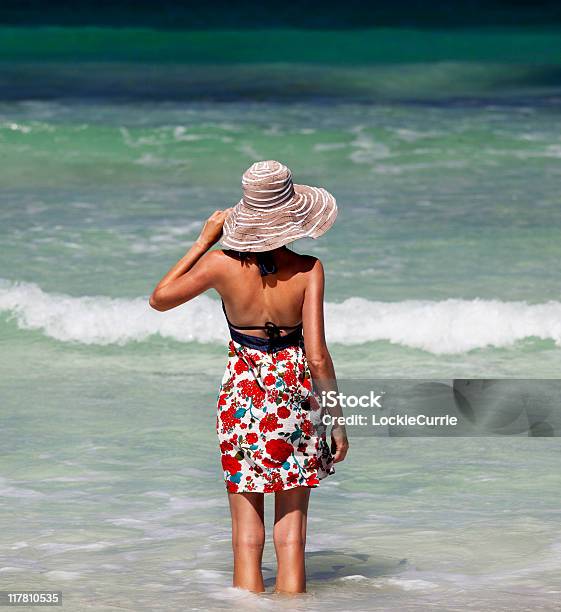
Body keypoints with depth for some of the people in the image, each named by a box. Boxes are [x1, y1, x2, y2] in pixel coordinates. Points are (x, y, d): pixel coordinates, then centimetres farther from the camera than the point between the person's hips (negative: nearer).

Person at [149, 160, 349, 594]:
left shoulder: (223, 264, -9)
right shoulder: (308, 270, -12)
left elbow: (160, 298, 6)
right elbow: (318, 357, -13)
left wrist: (205, 240, 9)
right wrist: (338, 420, -3)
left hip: (242, 400, 1)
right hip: (295, 399, -1)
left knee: (247, 537, 8)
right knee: (291, 534, 8)